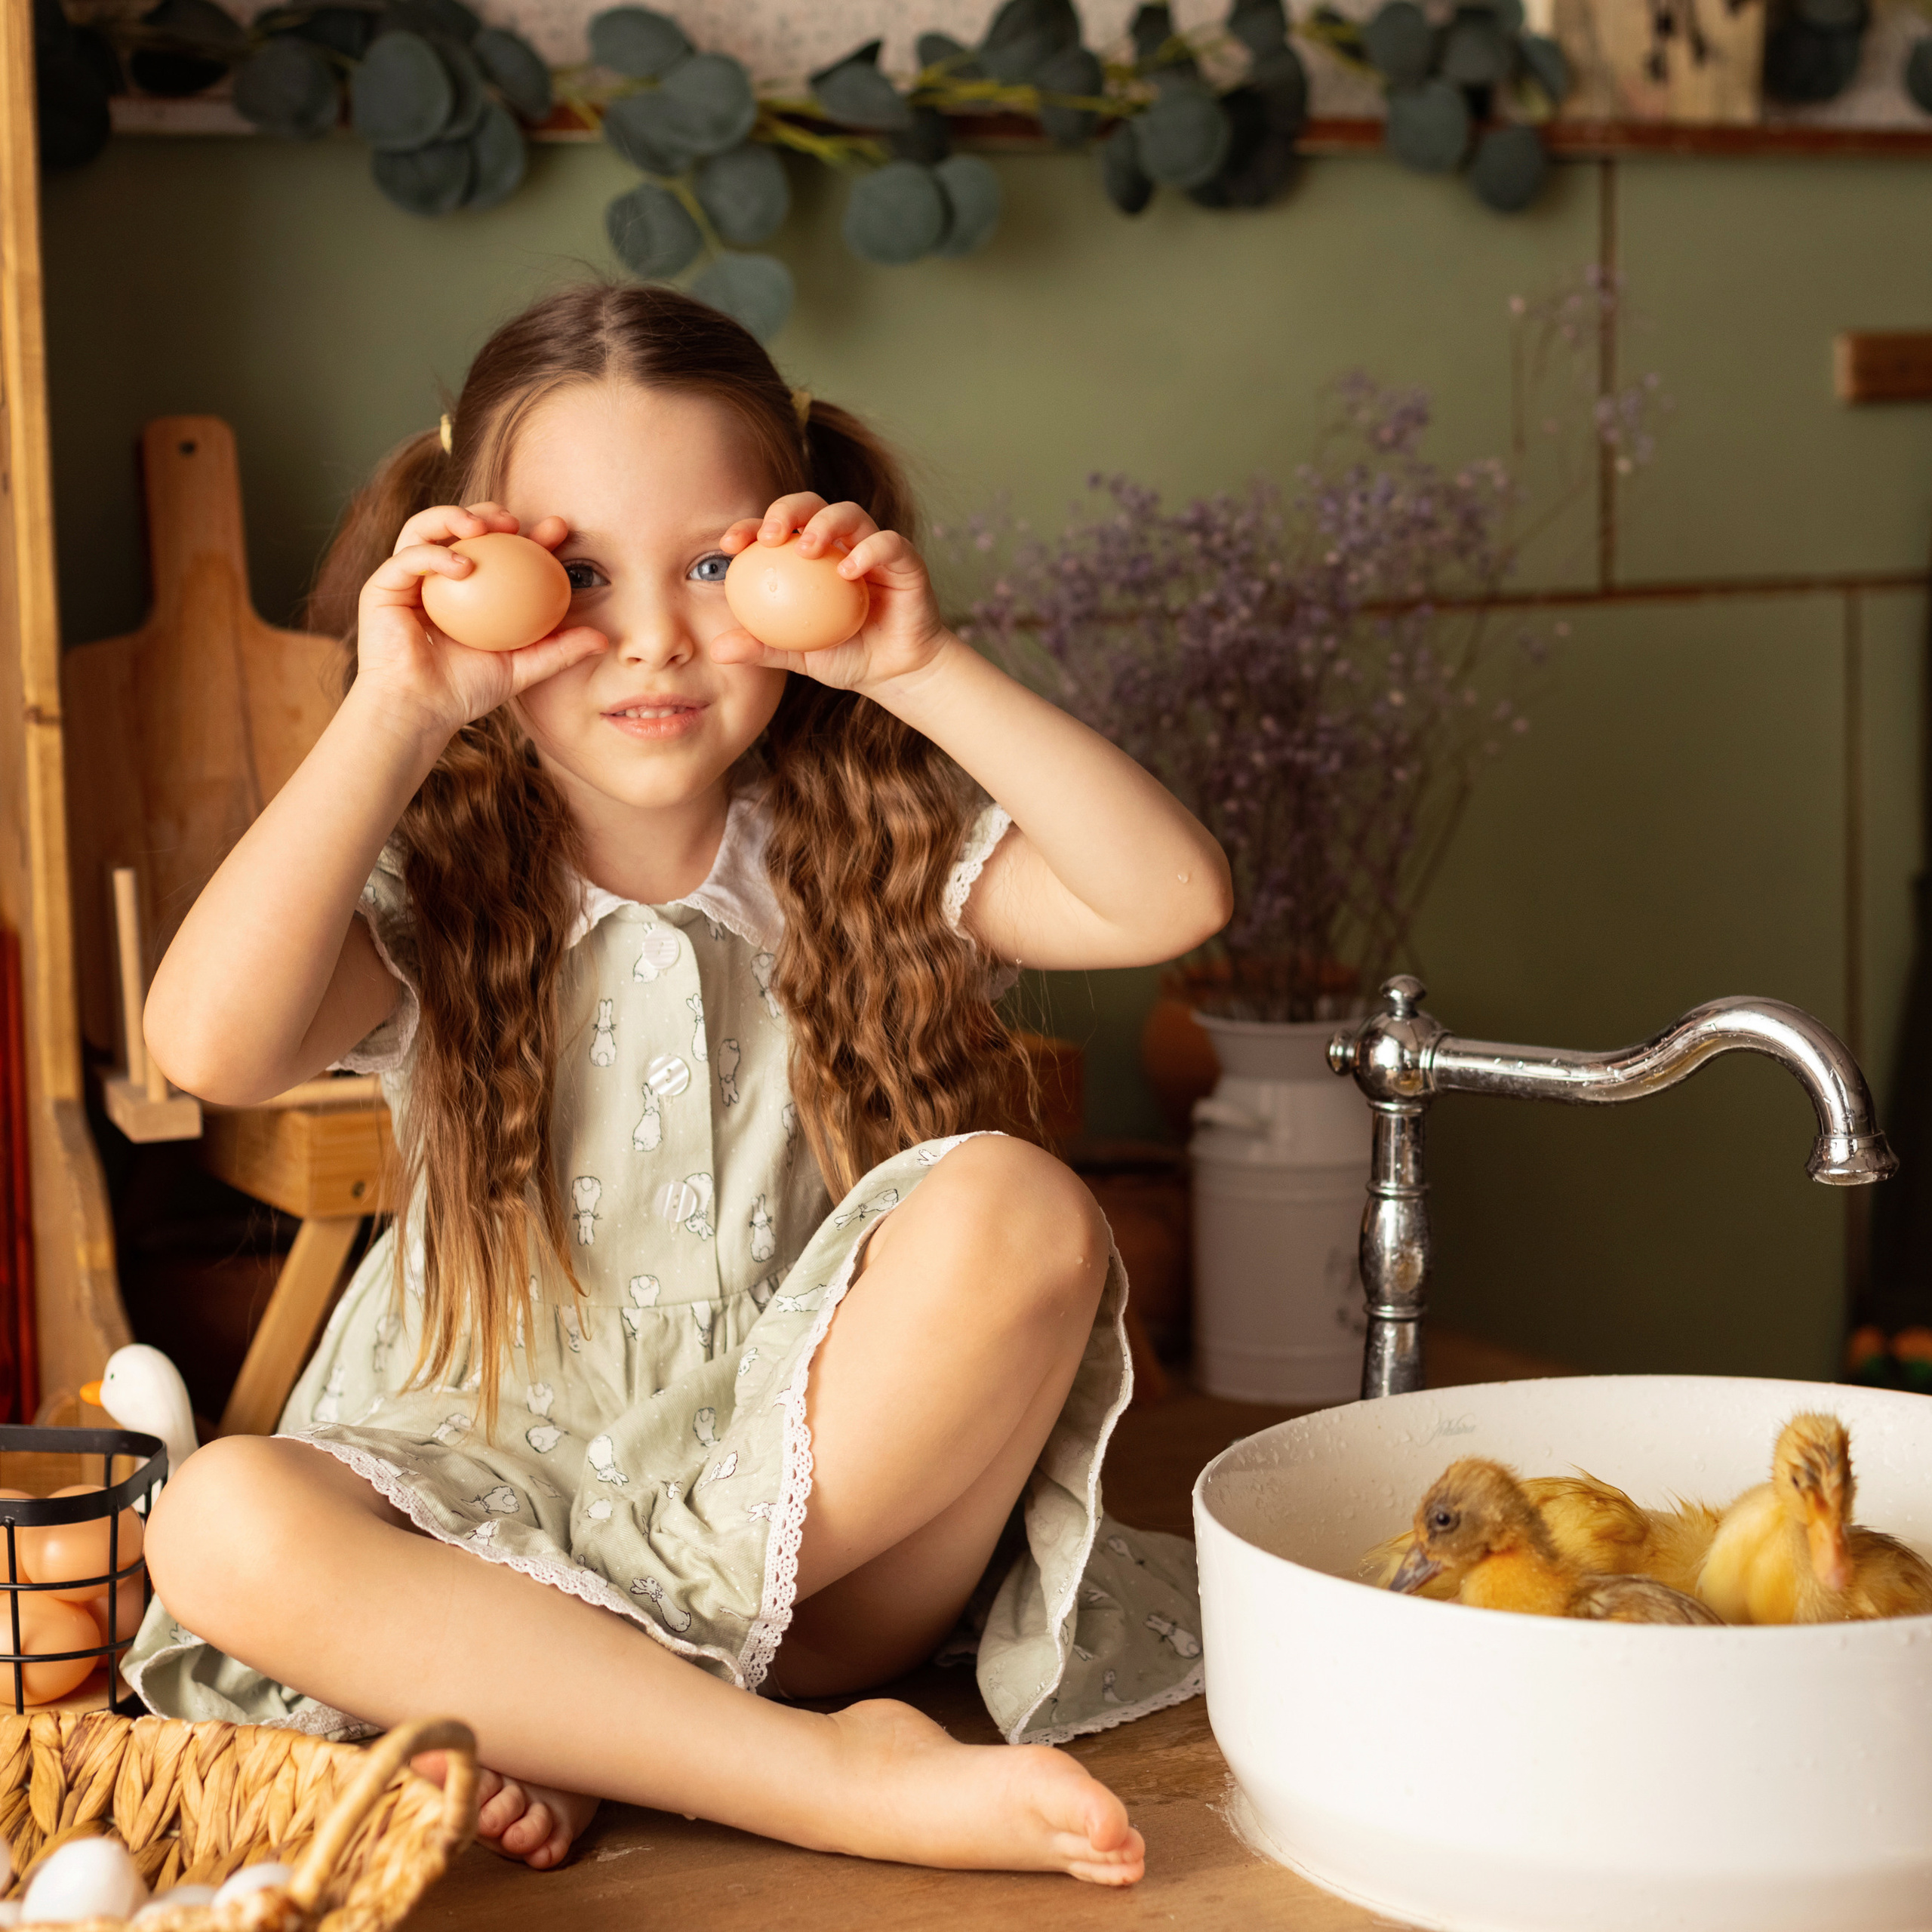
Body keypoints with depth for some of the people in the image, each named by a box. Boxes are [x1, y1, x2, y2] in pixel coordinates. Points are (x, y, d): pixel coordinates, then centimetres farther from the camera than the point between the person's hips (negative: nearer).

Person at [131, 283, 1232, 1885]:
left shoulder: (877, 847, 1)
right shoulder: (433, 892, -3)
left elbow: (1174, 898, -15)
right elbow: (210, 1046, -23)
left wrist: (925, 671, -18)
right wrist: (392, 718, -20)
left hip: (837, 1522, 1)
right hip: (507, 1499, 0)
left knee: (1021, 1210, -26)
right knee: (220, 1523, -30)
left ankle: (582, 1720, -19)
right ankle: (841, 1777, -29)